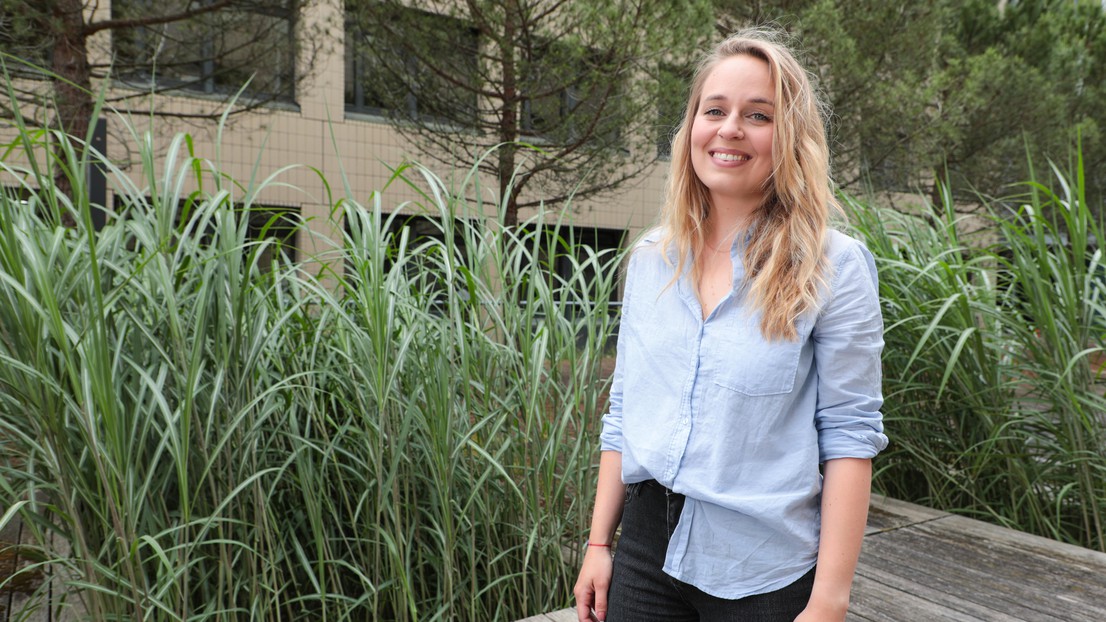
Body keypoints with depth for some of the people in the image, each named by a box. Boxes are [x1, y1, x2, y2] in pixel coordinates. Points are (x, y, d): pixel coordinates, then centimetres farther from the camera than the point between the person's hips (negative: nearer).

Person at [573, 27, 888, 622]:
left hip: (763, 572, -3)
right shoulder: (650, 259, 2)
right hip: (645, 551, 4)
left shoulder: (834, 267, -10)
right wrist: (599, 542, 5)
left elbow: (849, 436, -11)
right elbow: (622, 412, 6)